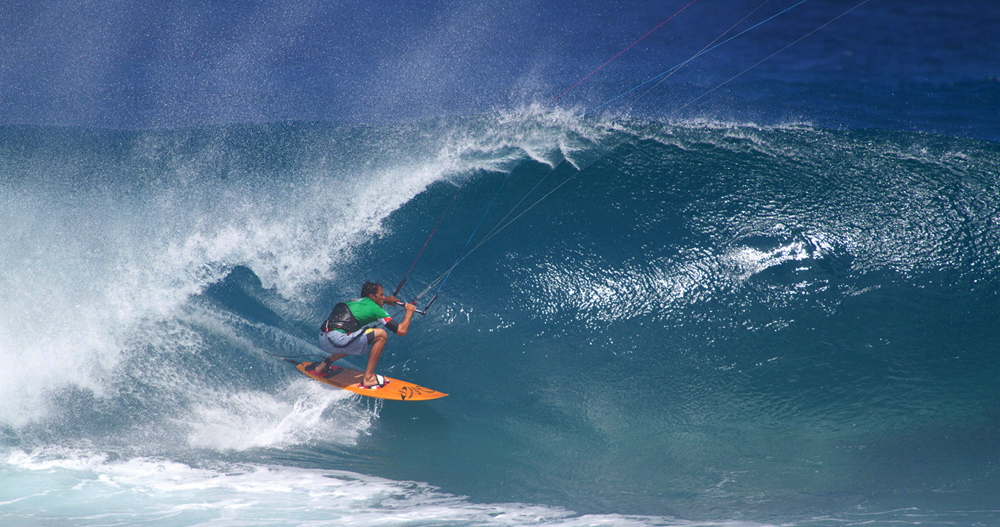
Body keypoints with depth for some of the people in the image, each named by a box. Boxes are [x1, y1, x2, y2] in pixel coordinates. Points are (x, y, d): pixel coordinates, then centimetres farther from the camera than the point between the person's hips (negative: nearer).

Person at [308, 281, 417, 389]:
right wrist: (409, 311, 15)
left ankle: (322, 366, 26)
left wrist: (386, 299, 49)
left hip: (322, 339, 9)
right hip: (338, 340, -9)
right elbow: (401, 331, 0)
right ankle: (368, 378, -1)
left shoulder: (355, 302, 24)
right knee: (381, 335, -2)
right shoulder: (375, 309, 2)